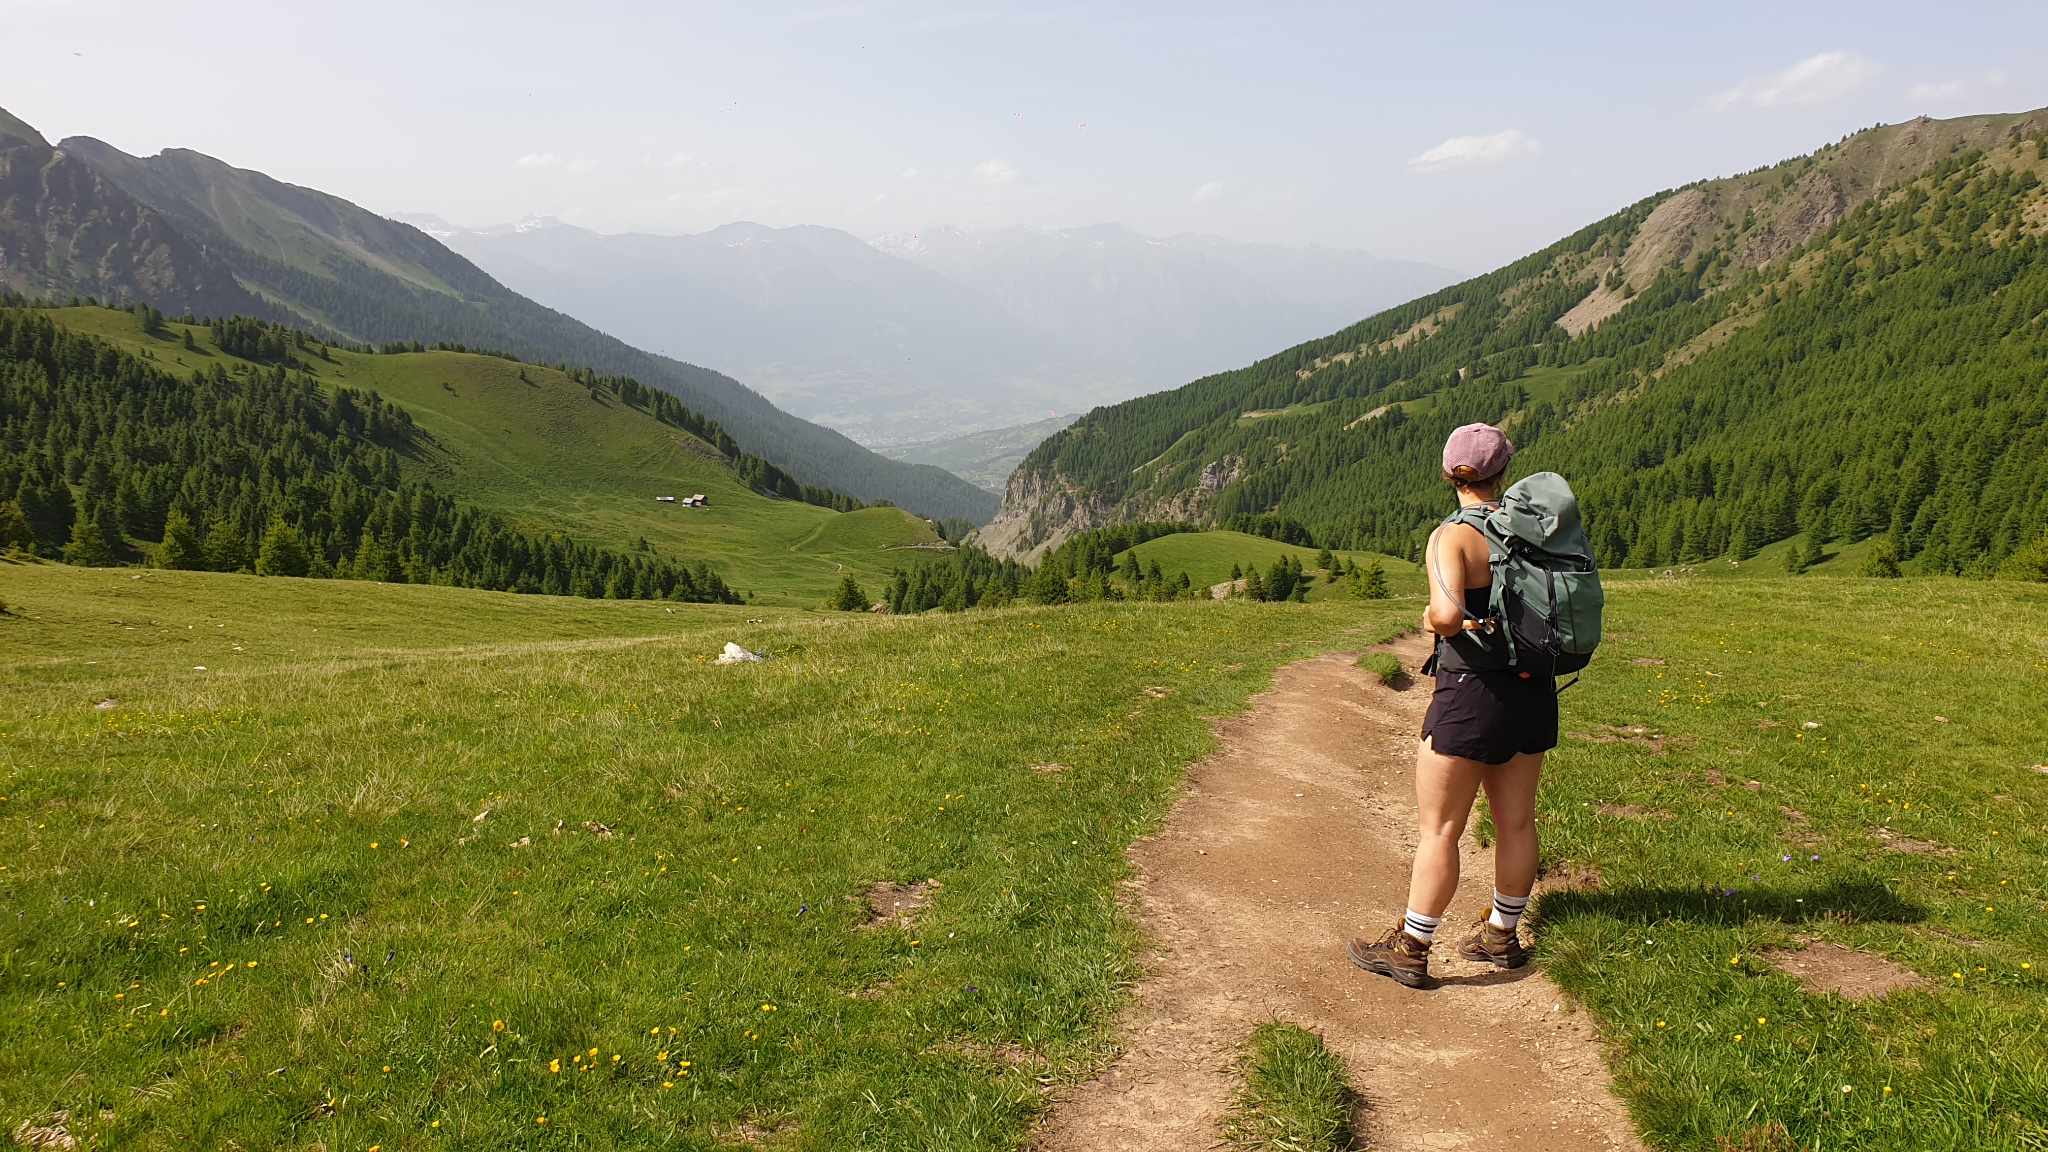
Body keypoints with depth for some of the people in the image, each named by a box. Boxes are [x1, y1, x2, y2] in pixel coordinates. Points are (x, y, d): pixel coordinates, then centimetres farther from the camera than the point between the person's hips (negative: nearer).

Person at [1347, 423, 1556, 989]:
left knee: (1438, 830, 2)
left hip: (1471, 692, -7)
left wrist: (1440, 623, -10)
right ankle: (1502, 937, 31)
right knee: (1516, 821, 16)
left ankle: (1410, 951, 11)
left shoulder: (1452, 537, -16)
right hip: (1531, 689, 7)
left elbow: (1446, 613, -31)